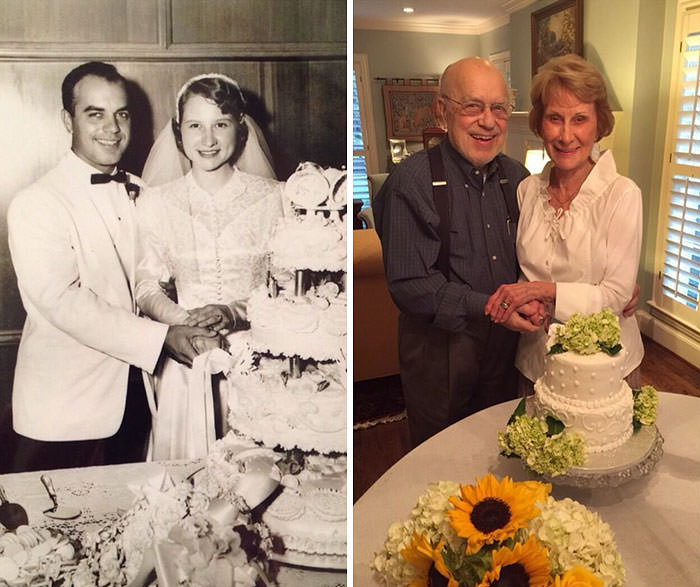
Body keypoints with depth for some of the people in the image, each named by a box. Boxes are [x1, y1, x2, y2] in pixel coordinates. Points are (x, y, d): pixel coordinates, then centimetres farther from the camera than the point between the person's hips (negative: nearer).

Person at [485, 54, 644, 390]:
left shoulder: (622, 195, -14)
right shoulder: (527, 191, -1)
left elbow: (617, 296, -15)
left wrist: (545, 290, -24)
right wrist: (522, 304, -12)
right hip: (536, 359, 4)